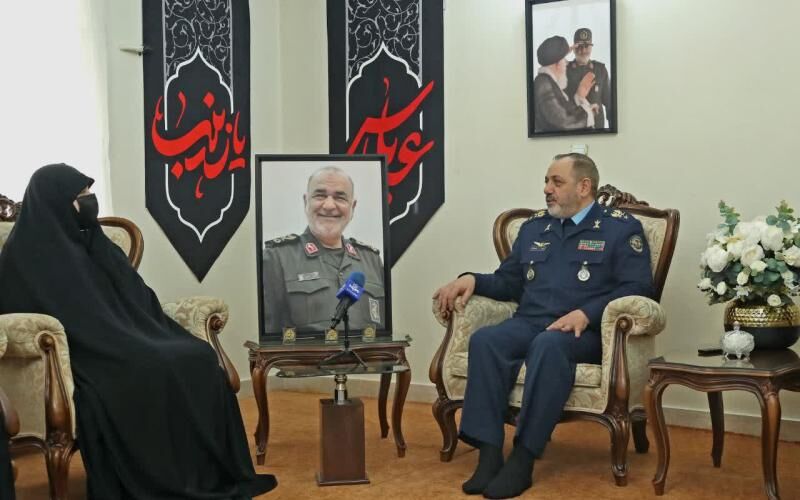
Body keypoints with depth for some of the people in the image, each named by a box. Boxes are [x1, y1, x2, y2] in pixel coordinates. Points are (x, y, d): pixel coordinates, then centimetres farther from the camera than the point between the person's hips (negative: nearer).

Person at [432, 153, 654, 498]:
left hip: (586, 331, -4)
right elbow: (509, 282, 25)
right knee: (484, 340, -28)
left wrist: (587, 314, -19)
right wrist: (473, 280, 3)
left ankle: (523, 459, -35)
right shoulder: (533, 227, 24)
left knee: (548, 345, -39)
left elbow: (637, 288, -5)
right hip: (528, 323, 5)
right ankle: (489, 455, -32)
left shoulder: (622, 228, 6)